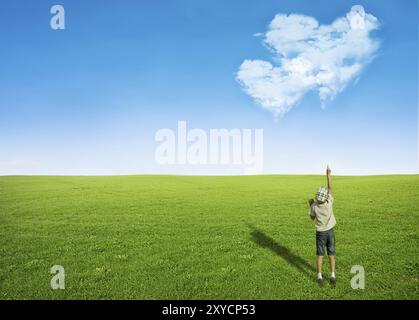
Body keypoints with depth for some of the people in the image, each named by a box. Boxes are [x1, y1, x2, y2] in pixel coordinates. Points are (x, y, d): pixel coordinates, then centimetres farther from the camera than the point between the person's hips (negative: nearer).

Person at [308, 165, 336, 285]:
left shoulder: (314, 206, -20)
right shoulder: (329, 202, -18)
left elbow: (312, 218, -1)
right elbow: (330, 188, -4)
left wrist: (310, 205, 6)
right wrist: (329, 175, 1)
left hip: (320, 233, -1)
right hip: (330, 231, 1)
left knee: (320, 254, 8)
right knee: (331, 254, 11)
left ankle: (319, 276, 10)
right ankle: (332, 276, 11)